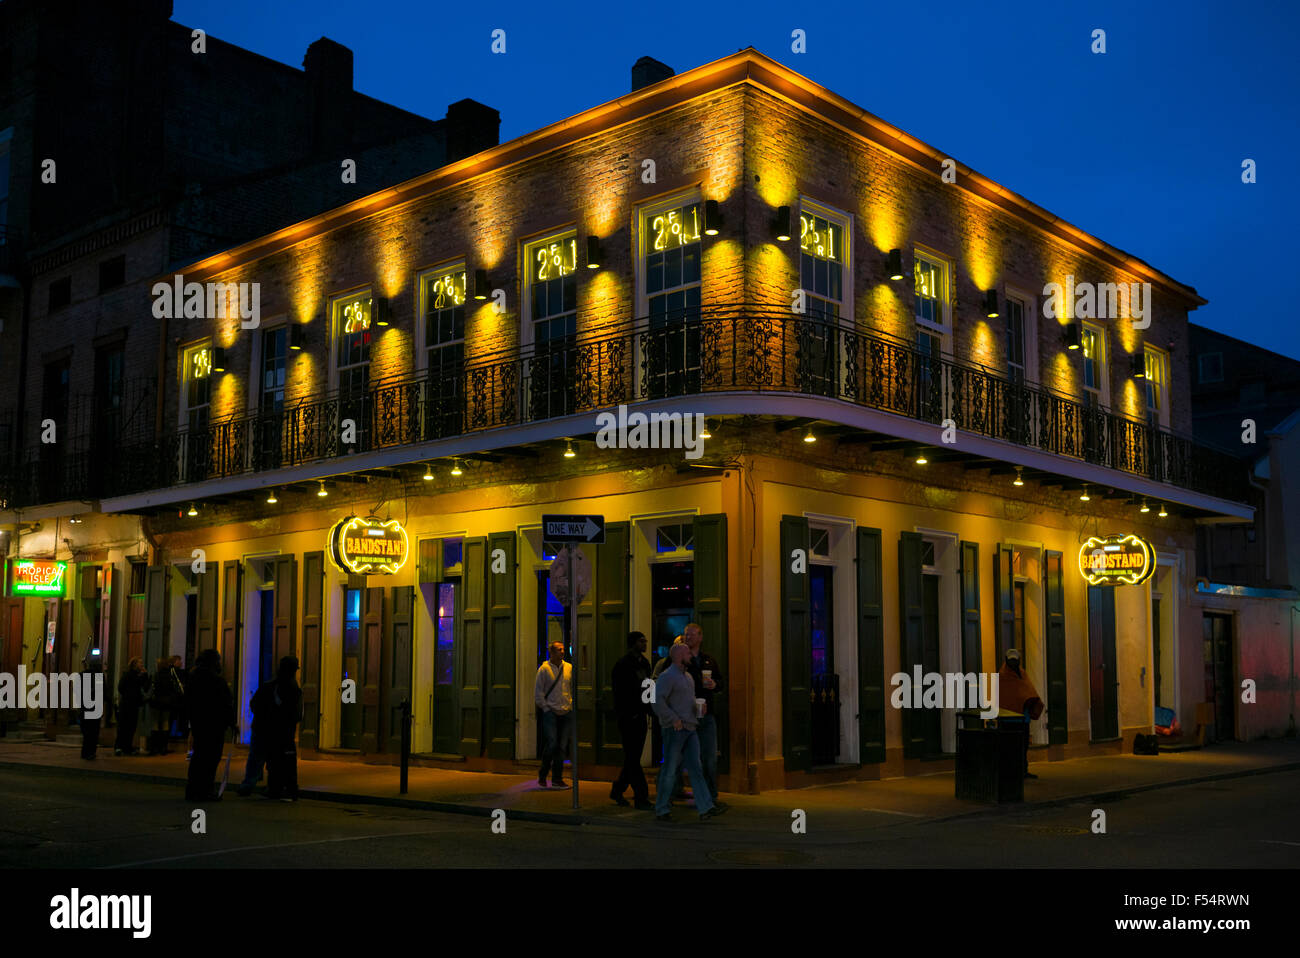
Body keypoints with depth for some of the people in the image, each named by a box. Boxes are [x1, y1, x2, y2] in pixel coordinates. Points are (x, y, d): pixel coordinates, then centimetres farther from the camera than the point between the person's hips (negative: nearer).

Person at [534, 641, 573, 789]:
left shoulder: (569, 668, 7)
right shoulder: (544, 669, -4)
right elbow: (538, 693, -1)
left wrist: (571, 706, 7)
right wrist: (547, 709, -5)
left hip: (566, 713, 4)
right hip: (550, 712, -4)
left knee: (562, 746, 4)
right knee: (551, 744, -11)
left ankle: (557, 779, 11)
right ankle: (542, 775, 7)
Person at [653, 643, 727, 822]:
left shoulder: (688, 676, 18)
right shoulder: (667, 676, -11)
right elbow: (657, 701, -21)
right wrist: (674, 719, -19)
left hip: (690, 729, 8)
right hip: (674, 729, -8)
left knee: (695, 768, 2)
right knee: (670, 770, -1)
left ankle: (706, 808, -2)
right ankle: (662, 809, 9)